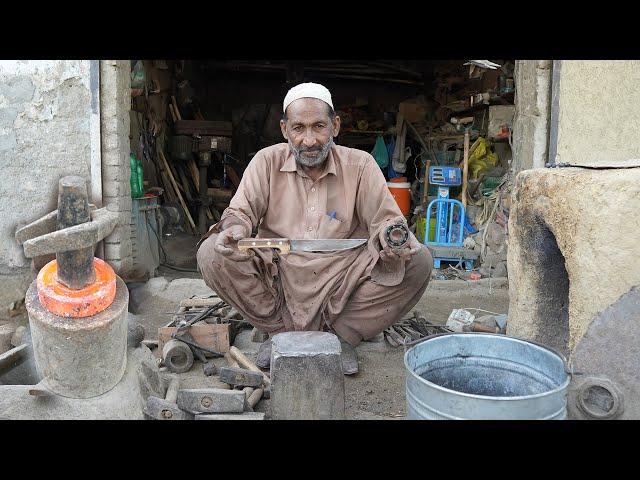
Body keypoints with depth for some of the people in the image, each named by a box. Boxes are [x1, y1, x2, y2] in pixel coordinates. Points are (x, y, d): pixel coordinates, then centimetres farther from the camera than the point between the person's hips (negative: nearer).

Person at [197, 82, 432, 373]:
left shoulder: (360, 164, -1)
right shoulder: (267, 161, 0)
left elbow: (385, 218, -3)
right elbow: (240, 211, -1)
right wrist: (234, 230, -26)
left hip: (342, 278, 0)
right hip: (278, 274, 0)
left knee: (418, 261, -20)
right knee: (210, 254, -22)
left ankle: (341, 333, -2)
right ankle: (280, 330, -1)